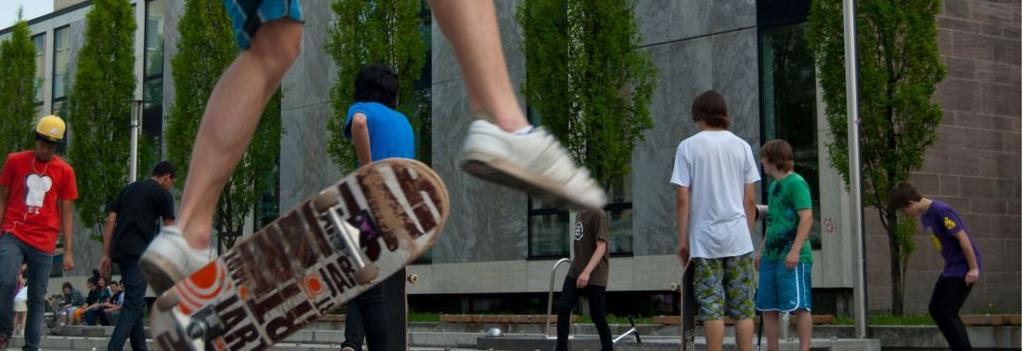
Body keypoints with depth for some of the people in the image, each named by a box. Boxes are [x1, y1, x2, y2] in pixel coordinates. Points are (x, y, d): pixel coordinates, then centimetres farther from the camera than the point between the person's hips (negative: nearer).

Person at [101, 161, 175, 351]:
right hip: (139, 253, -7)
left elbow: (110, 222, 14)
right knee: (133, 303, -10)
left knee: (135, 302, 14)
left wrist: (106, 255, 12)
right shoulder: (163, 194, 4)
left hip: (119, 251, 7)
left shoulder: (128, 189, 21)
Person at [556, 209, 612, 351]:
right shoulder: (580, 214, 12)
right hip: (575, 272, 8)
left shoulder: (598, 215, -15)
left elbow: (601, 247, -21)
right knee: (563, 309, -2)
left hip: (594, 276, -8)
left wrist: (587, 272, -31)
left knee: (597, 316, -1)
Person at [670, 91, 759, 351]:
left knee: (711, 306, 0)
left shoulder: (688, 147, -1)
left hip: (705, 238, -2)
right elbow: (750, 200, 6)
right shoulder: (741, 146, 6)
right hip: (738, 236, 2)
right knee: (743, 307, 5)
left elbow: (682, 199, -5)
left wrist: (682, 240, 1)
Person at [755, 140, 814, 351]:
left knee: (799, 305, -7)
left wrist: (795, 250, -22)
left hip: (792, 256, -9)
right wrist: (762, 251, 23)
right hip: (771, 255, 9)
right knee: (768, 307, 9)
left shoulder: (796, 183, -9)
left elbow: (807, 218, -16)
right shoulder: (773, 186, 19)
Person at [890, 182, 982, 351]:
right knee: (935, 309, 9)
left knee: (948, 313, -11)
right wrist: (947, 267, 16)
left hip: (964, 266, -10)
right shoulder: (924, 215, 10)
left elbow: (962, 237, -21)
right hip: (951, 267, 10)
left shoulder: (941, 211, -20)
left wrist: (974, 268, -19)